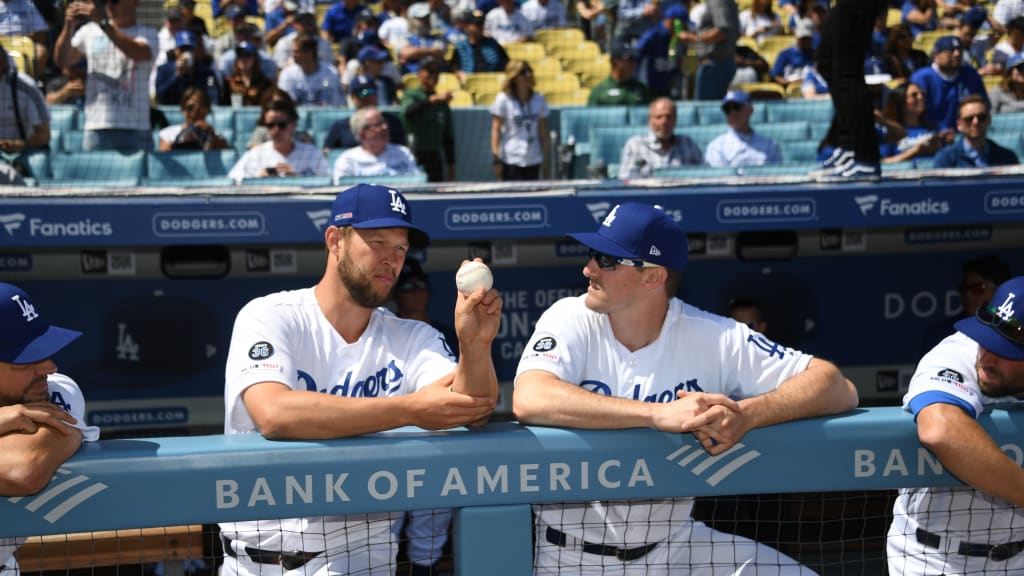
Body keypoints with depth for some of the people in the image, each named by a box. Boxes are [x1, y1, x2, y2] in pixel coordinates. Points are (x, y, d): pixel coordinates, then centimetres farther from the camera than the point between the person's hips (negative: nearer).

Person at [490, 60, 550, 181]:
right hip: (510, 160, -4)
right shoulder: (503, 99, -5)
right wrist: (496, 158, -12)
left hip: (534, 161, 4)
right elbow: (495, 129, -6)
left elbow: (543, 132, 9)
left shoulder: (539, 99, 6)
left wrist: (546, 160, 8)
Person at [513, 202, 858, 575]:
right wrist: (660, 414, -35)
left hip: (672, 544, 1)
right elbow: (529, 401, -29)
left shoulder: (713, 336, -9)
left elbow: (839, 389, -12)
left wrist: (745, 415, -30)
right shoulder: (570, 320, -10)